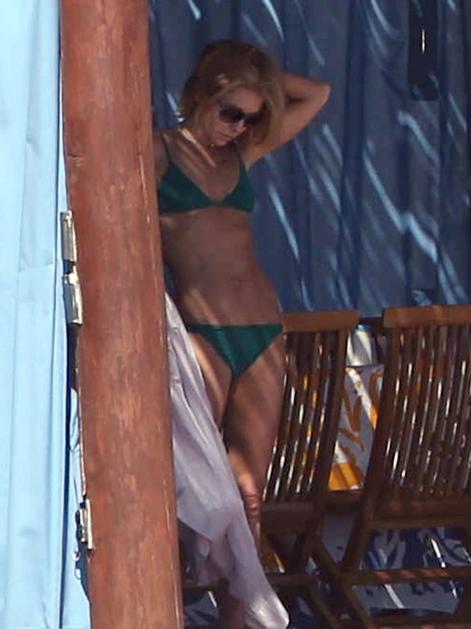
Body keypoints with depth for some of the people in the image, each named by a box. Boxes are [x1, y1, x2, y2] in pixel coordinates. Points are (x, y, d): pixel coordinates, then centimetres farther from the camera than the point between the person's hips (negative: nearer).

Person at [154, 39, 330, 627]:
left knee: (249, 490, 4)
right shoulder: (160, 150, 2)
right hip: (201, 335, -5)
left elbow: (317, 94, 22)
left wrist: (258, 74, 15)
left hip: (263, 336, 5)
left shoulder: (243, 153, 16)